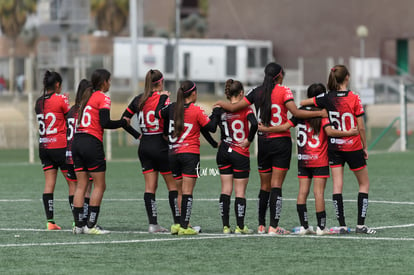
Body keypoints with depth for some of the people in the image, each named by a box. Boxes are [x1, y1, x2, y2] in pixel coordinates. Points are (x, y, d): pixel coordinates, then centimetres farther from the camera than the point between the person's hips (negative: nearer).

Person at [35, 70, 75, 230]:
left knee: (49, 184, 4)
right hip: (60, 146, -6)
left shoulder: (39, 102, 8)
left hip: (44, 146, 6)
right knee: (73, 183, 2)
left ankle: (50, 221, -2)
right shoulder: (60, 99, -10)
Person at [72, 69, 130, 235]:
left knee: (81, 185, 7)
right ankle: (91, 225, -5)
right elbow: (105, 123, -15)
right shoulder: (103, 98, -6)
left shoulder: (87, 96, 17)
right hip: (92, 143, -7)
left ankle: (78, 224, 5)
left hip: (78, 140, 7)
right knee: (99, 185, 0)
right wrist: (123, 122, 0)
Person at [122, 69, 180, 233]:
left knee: (150, 187, 6)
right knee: (173, 185, 4)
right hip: (160, 145, -6)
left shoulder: (138, 100, 5)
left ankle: (152, 223, 0)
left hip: (144, 146, 6)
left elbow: (124, 120, 10)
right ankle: (178, 222, 3)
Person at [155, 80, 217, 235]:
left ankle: (177, 224, 12)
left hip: (173, 154, 5)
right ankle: (184, 227, -10)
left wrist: (163, 98, 35)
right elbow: (211, 127, -6)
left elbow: (158, 113, 21)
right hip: (190, 154, -5)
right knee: (187, 192, -6)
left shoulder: (172, 108, 3)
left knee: (180, 191, 14)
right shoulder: (196, 111, -10)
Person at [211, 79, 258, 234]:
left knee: (226, 190, 8)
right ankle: (240, 227, 3)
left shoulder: (221, 110, 1)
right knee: (240, 191, 3)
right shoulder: (245, 109, -9)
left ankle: (226, 226, 6)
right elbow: (254, 124, -26)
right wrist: (249, 140, -12)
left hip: (224, 152, 3)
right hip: (241, 154, -3)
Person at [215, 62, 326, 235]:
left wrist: (221, 104, 26)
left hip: (263, 142, 4)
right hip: (281, 142, -4)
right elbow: (296, 113, -17)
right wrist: (319, 113, -10)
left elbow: (234, 107, 6)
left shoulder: (257, 92, 5)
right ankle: (274, 226, -12)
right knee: (276, 185, -6)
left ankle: (261, 225, 15)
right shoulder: (283, 91, -6)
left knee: (265, 186, 13)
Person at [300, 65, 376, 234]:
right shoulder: (354, 98, -12)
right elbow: (361, 127, -10)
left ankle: (342, 225, -2)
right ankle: (360, 225, 5)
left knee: (337, 185, 4)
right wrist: (365, 147, 2)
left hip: (334, 147, 3)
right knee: (364, 184, 11)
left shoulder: (327, 98, -4)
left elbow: (301, 103, 1)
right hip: (353, 147, -3)